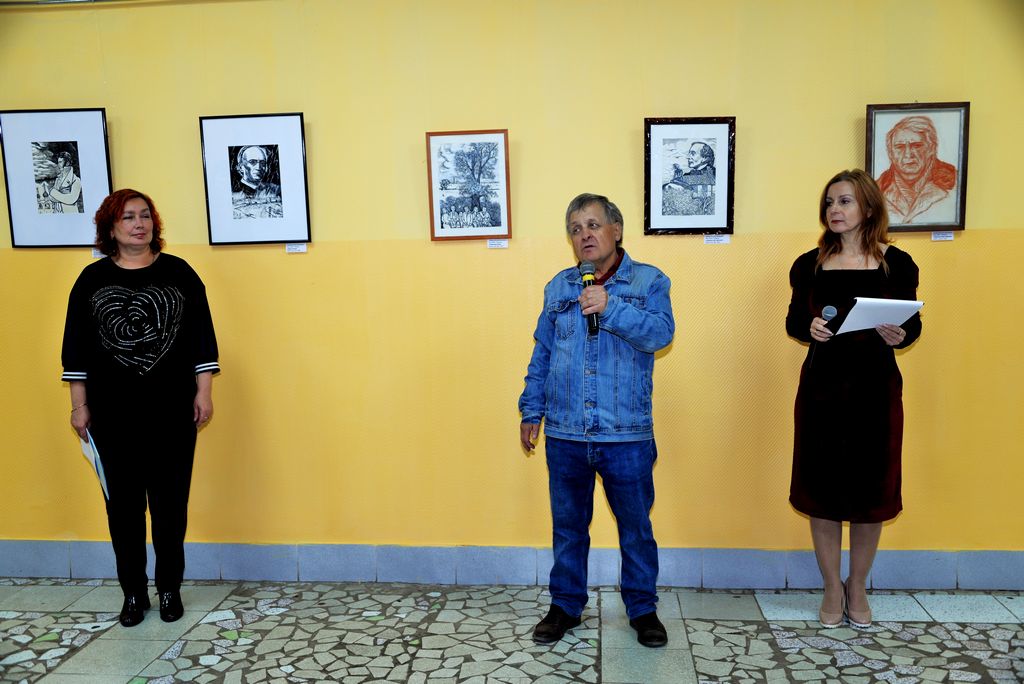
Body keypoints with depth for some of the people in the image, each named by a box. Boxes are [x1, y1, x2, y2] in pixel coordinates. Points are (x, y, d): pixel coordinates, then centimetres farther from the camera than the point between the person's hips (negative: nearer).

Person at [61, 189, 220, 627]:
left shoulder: (178, 272, 2)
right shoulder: (92, 279, 4)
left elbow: (201, 336, 2)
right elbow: (76, 347, 6)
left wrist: (204, 393, -3)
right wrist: (79, 405, 3)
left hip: (173, 410, -1)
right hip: (113, 412, 1)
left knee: (171, 501, 6)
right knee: (123, 502, 8)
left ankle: (170, 589, 22)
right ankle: (133, 592, 24)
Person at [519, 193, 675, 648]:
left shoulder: (649, 281, 0)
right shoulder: (558, 287, 9)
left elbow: (660, 333, -16)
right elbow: (541, 355, 12)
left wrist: (611, 308, -26)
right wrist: (531, 409, 10)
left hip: (626, 435, -2)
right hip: (564, 434, 3)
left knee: (636, 526, 11)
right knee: (568, 525, 15)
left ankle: (643, 609, 30)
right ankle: (565, 606, 32)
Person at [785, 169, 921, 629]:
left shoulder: (896, 263, 0)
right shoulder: (809, 264, 2)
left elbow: (913, 323, 5)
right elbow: (793, 321, 8)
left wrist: (900, 335, -16)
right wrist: (809, 327, -14)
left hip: (876, 387, 0)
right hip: (822, 385, 1)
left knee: (871, 486, 7)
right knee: (821, 487, 5)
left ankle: (857, 588, 28)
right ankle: (832, 588, 24)